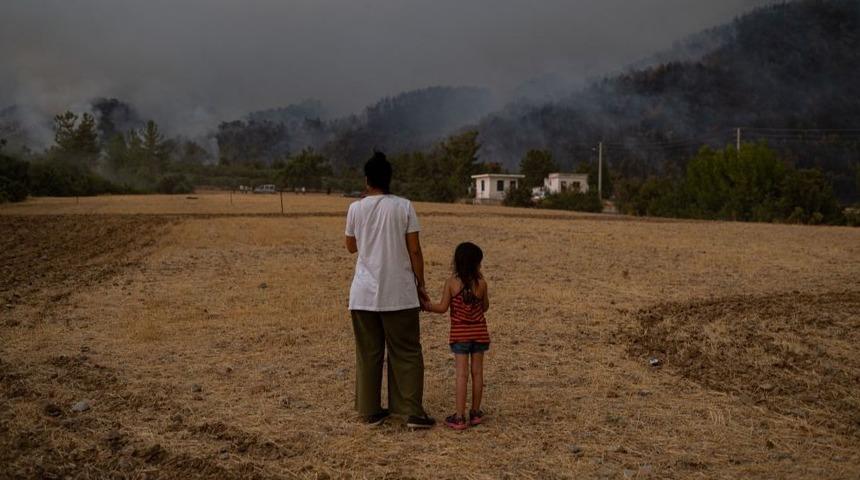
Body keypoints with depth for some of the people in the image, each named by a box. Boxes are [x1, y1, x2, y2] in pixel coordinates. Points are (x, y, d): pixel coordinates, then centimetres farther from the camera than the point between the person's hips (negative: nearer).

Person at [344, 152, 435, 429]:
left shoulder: (356, 209, 0)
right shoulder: (404, 207, -5)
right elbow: (414, 250, -5)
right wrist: (420, 285, 4)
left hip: (364, 294, 2)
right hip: (399, 292, -2)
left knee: (368, 353, 10)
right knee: (407, 353, 7)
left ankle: (371, 411, 16)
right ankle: (413, 412, 5)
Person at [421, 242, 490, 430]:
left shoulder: (451, 283, -10)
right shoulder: (481, 283, -7)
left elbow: (443, 308, -10)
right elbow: (485, 307, 5)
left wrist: (426, 306, 8)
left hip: (459, 334, -1)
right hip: (479, 333, 1)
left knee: (462, 374, -2)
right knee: (477, 372, 10)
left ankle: (460, 417, -3)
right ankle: (475, 413, 19)